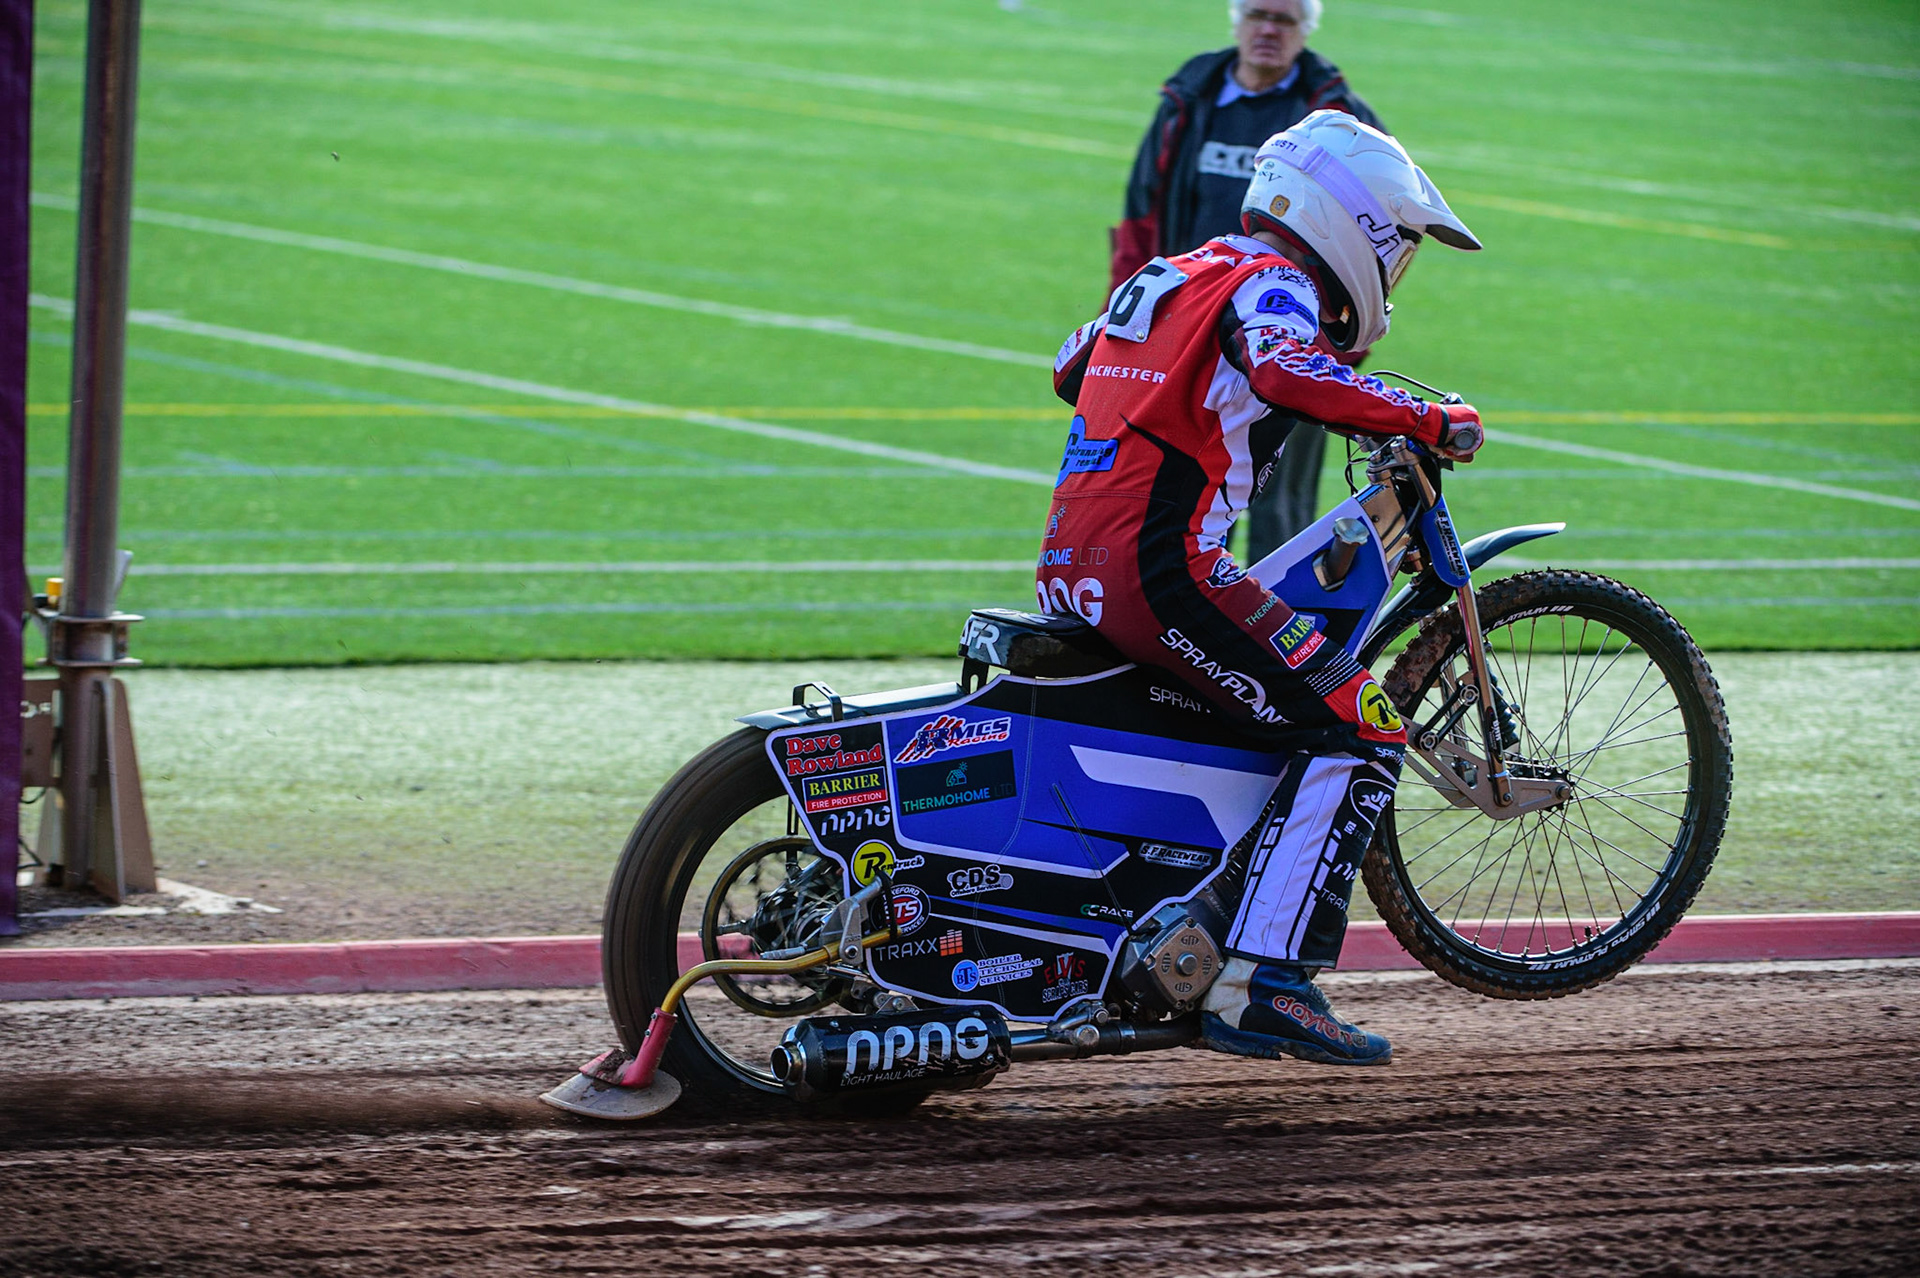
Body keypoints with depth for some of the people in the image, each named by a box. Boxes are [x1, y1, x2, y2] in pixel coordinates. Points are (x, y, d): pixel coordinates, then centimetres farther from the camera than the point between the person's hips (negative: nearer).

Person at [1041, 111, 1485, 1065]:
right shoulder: (1270, 282, -4)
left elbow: (1073, 371, 38)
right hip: (1162, 572, -10)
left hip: (1069, 572, 10)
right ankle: (1260, 986, -20)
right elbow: (1287, 370, -27)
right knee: (1357, 731, -12)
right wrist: (1425, 423, -20)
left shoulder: (1172, 277, 23)